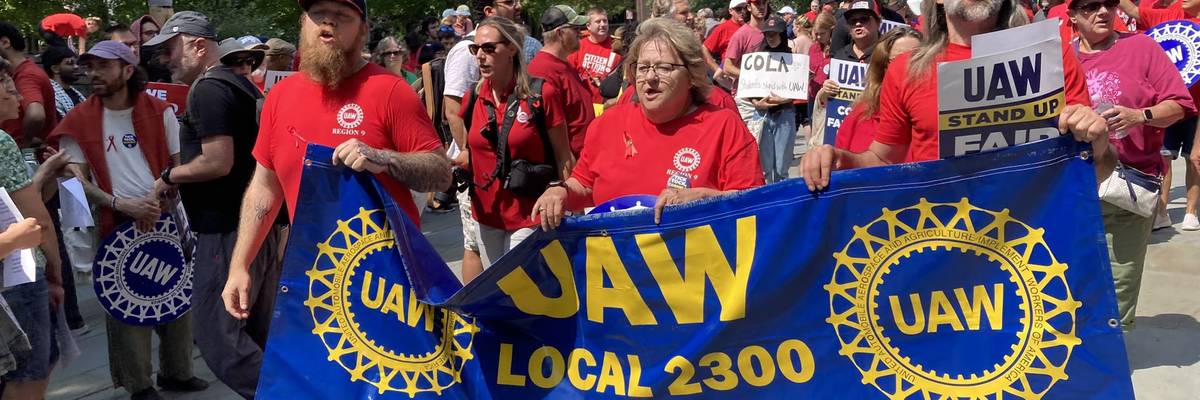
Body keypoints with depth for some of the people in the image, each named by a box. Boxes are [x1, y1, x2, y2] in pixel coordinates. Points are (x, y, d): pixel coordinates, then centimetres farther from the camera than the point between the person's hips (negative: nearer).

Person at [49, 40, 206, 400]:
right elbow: (77, 180, -4)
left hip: (166, 218, 2)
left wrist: (158, 198, -9)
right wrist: (121, 204, -17)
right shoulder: (79, 121, -1)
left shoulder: (159, 112, 3)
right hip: (116, 225, -2)